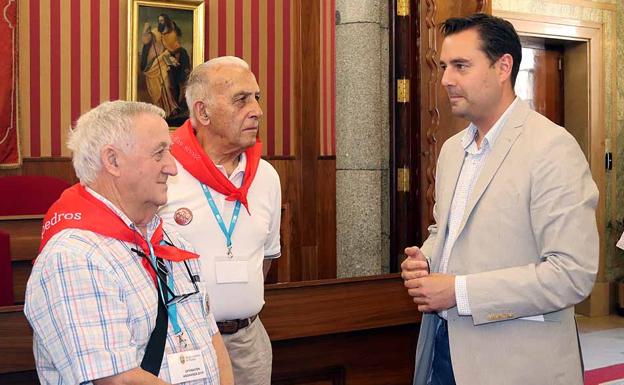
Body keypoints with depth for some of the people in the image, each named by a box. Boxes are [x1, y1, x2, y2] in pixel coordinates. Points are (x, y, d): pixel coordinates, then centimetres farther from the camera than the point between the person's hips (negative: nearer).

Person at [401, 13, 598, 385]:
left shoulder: (553, 148, -15)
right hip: (442, 344, 7)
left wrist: (459, 291, -21)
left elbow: (574, 273, -21)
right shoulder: (453, 148, 10)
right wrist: (424, 260, -1)